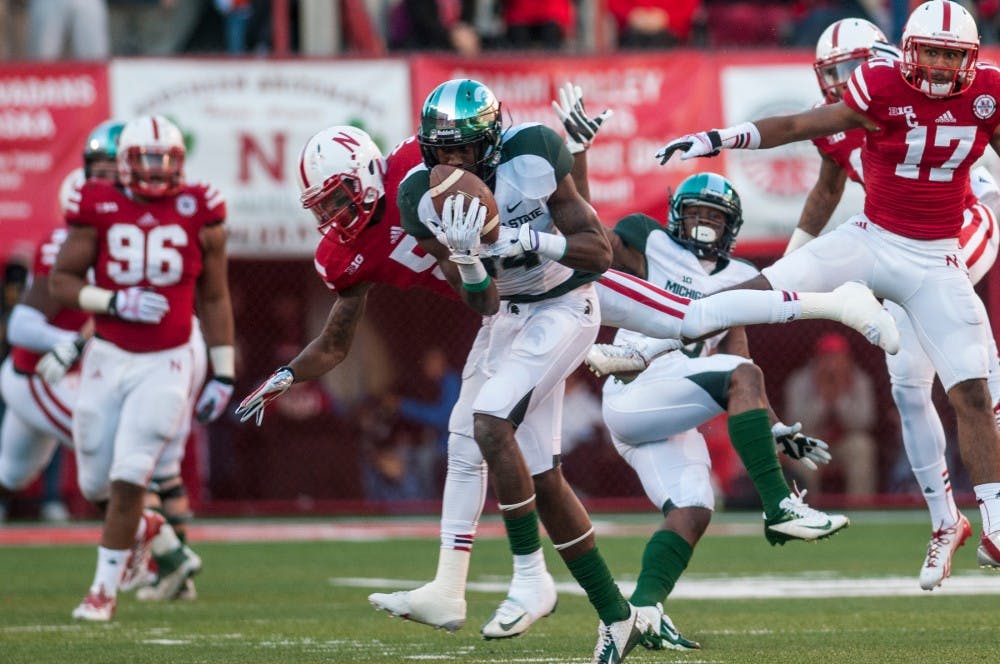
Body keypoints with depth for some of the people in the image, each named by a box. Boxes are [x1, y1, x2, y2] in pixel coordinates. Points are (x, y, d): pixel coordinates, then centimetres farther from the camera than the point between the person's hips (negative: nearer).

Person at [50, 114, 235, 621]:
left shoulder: (199, 213, -2)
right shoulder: (99, 208, -3)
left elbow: (214, 299, 7)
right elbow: (61, 281, 0)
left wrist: (223, 374, 6)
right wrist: (114, 302, -17)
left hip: (165, 364, -2)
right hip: (107, 358, 2)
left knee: (128, 478, -12)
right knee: (97, 484, 7)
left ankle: (105, 588, 1)